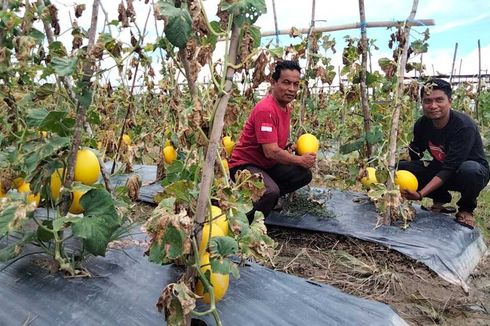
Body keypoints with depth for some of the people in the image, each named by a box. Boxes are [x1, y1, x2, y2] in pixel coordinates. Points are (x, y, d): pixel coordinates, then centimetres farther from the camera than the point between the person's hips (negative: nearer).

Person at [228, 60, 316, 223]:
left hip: (267, 165, 10)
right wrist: (300, 160, -13)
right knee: (271, 191, -34)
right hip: (244, 164, -9)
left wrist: (292, 152, 0)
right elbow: (271, 152, -27)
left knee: (304, 175, 2)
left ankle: (265, 197, 10)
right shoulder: (265, 109, -24)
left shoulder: (286, 107, 7)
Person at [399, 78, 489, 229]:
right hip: (440, 169, 5)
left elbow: (450, 168, -35)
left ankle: (466, 209, -6)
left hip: (473, 169, -5)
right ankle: (441, 199, 8)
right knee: (402, 166, -16)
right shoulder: (422, 124, -11)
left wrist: (421, 194, -43)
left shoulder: (464, 126, -29)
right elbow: (414, 156, -2)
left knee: (469, 170, -41)